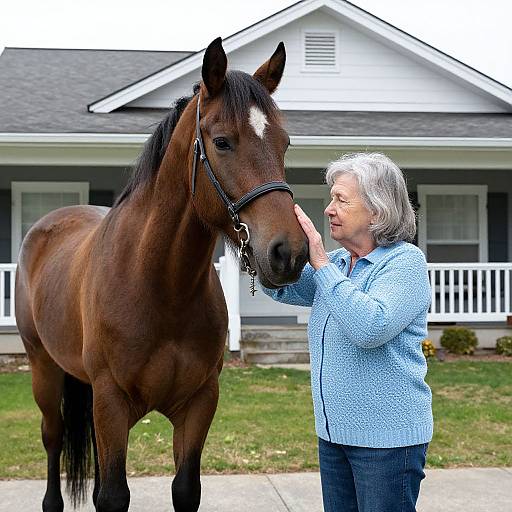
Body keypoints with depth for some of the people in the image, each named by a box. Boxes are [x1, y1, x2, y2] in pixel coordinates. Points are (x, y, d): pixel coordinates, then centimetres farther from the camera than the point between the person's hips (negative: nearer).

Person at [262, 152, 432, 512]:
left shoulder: (405, 261, -15)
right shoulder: (337, 262, 8)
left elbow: (370, 328, -28)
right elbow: (282, 288, 13)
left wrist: (321, 264, -24)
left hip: (387, 438, -7)